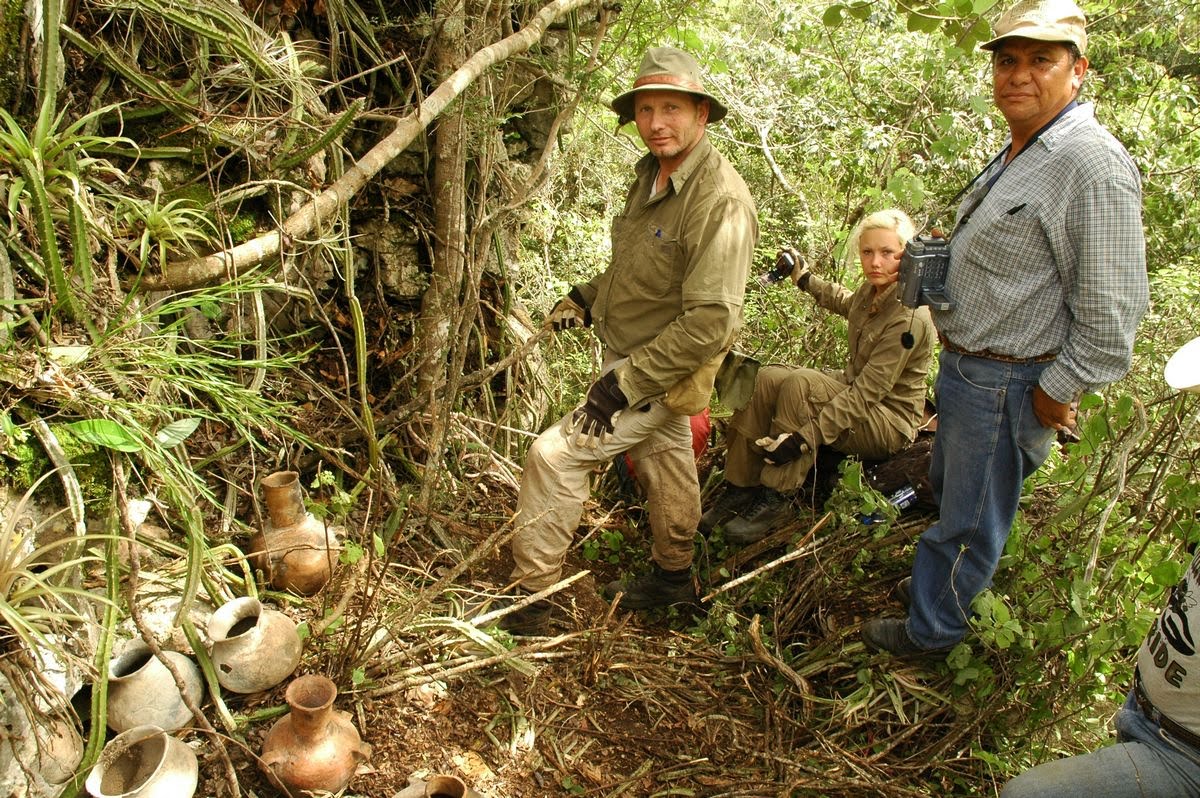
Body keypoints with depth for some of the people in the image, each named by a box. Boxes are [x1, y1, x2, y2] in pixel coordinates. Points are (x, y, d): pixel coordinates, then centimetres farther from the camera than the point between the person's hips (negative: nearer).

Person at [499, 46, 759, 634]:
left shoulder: (720, 201, -26)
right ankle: (672, 576, 44)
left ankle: (528, 597, 2)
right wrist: (585, 297, 7)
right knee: (664, 458, 23)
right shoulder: (652, 175, 3)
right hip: (629, 359, 9)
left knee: (555, 454, -12)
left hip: (662, 378, -9)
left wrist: (625, 381, -30)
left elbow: (711, 322, -31)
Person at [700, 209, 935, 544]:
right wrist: (806, 279, 25)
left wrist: (805, 437, -35)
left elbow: (867, 393, -30)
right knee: (766, 379, -10)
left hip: (889, 422, -9)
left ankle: (775, 499, -21)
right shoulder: (873, 289, -1)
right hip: (855, 389, 9)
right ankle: (740, 488, -9)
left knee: (800, 385, -31)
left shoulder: (909, 319, -26)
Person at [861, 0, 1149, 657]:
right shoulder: (1017, 154, 10)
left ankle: (931, 630, 26)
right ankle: (945, 579, 48)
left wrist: (1054, 394, -17)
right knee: (948, 488, 26)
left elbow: (1110, 312, -23)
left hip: (1006, 383, -10)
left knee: (970, 519, 8)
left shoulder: (1093, 166, -22)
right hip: (964, 366, 10)